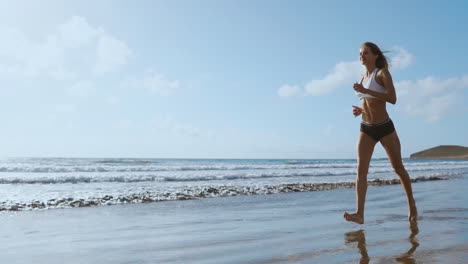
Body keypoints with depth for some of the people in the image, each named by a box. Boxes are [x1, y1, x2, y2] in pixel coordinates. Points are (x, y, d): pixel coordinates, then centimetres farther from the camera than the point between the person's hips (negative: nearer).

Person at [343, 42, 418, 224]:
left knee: (398, 168, 10)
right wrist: (359, 110, 1)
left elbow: (392, 99, -19)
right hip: (366, 129, 4)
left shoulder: (383, 73, -5)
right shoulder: (362, 79, 12)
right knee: (361, 170, -12)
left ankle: (411, 204, 32)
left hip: (385, 128, -4)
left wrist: (366, 91, -25)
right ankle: (359, 214, -18)